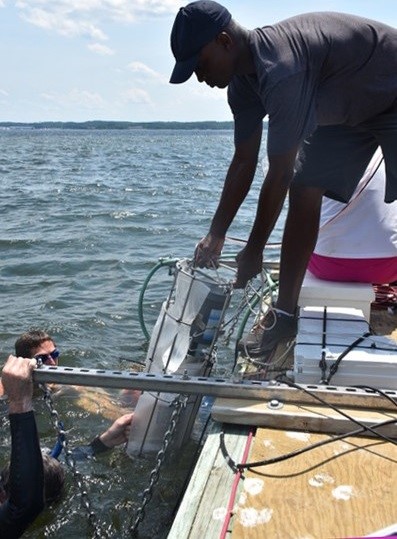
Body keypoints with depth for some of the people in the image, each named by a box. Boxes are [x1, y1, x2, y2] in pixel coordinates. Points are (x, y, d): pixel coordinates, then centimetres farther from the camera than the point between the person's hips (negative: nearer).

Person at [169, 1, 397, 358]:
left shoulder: (280, 69, -37)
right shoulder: (243, 81, -9)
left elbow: (279, 174, -34)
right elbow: (244, 162, -3)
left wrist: (254, 251, -24)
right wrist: (215, 236, -3)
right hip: (349, 108, 8)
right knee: (304, 190, -2)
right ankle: (286, 314, 2)